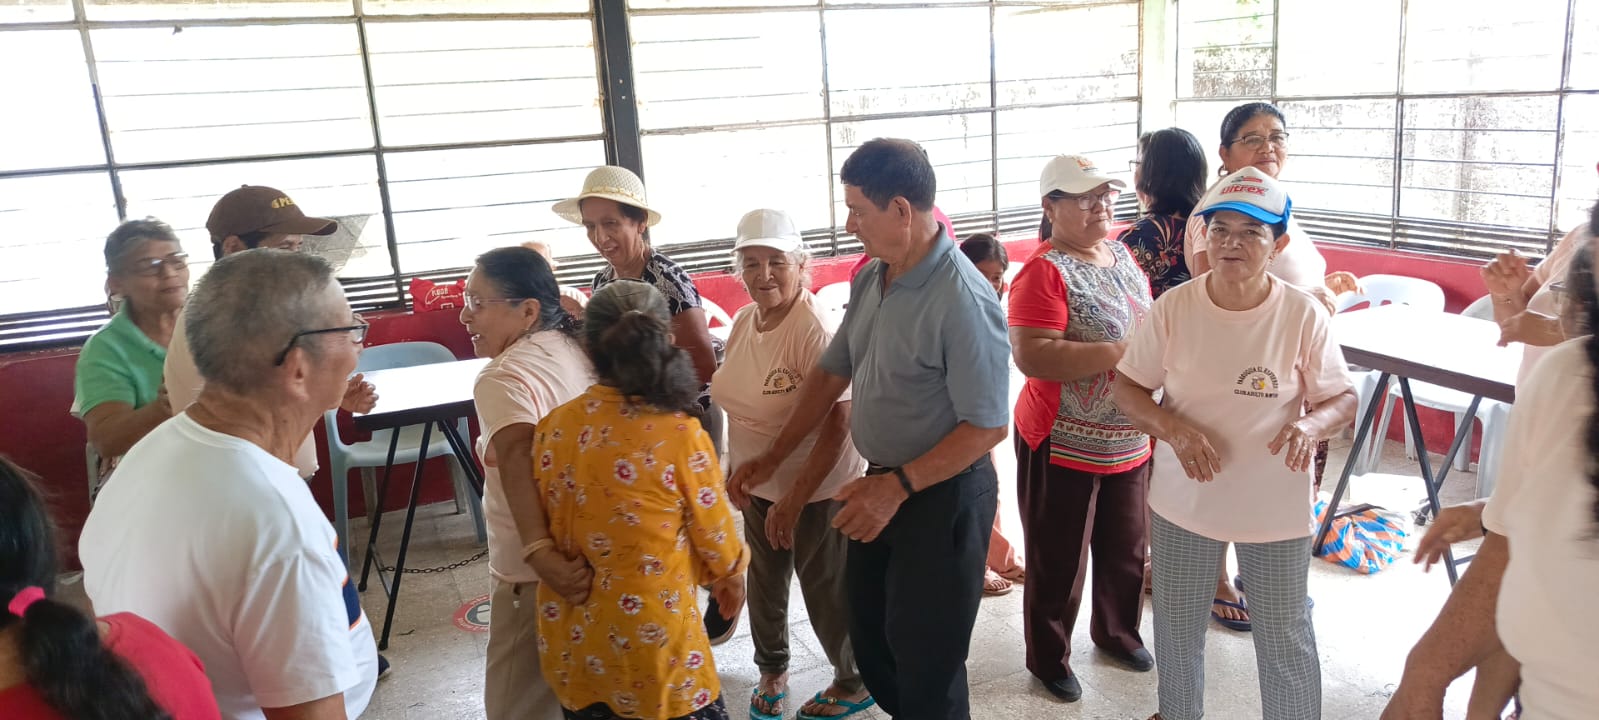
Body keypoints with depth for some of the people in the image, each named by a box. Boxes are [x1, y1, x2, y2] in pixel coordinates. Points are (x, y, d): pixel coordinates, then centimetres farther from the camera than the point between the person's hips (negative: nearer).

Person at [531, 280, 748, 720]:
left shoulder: (554, 428, -9)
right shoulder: (679, 434, -21)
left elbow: (543, 523, 3)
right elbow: (713, 531, -8)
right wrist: (731, 575, 12)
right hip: (651, 636, -5)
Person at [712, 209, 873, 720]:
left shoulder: (814, 330, -23)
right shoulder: (744, 322, 1)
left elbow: (838, 422, -25)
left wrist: (795, 500, -25)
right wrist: (736, 472, 10)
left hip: (818, 491, -7)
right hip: (760, 487, 7)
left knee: (828, 595, 10)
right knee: (764, 586, 22)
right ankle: (772, 669, 48)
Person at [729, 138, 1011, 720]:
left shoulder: (962, 300, -25)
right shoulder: (869, 280, 1)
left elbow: (988, 425, -23)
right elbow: (831, 373, 9)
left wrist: (899, 487, -25)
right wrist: (774, 457, 9)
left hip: (943, 496, -8)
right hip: (881, 484, 8)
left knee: (926, 662, 9)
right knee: (869, 637, 22)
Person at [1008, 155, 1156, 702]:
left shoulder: (1121, 254, 6)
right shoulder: (1044, 272, -19)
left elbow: (1143, 324, 21)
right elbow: (1031, 356, -31)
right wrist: (1121, 352, -29)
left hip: (1129, 441, 7)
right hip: (1065, 446, -7)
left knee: (1126, 548, 23)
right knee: (1059, 563, 9)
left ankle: (1117, 632, 47)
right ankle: (1048, 659, 30)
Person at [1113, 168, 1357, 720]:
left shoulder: (1304, 315, -13)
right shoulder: (1173, 307, -10)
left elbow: (1343, 399, -4)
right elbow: (1127, 389, -4)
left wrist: (1312, 424, -27)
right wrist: (1174, 430, -23)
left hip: (1275, 506, -2)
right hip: (1182, 500, 2)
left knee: (1284, 634, 14)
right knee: (1176, 625, 21)